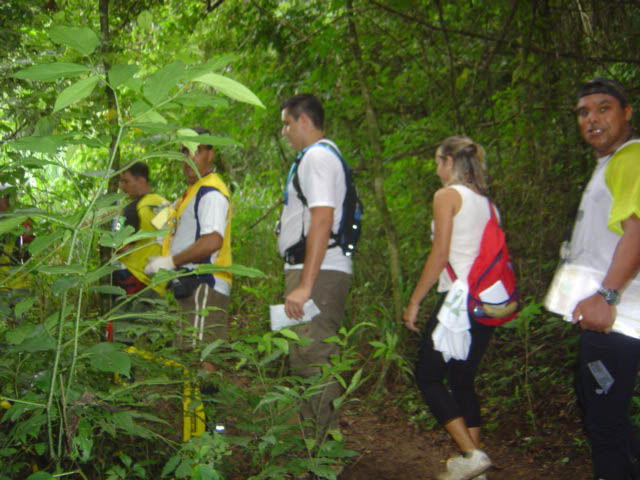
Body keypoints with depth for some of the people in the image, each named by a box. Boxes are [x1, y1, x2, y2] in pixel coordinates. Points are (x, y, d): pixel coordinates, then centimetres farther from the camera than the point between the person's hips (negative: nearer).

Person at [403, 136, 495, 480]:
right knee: (462, 380, 14)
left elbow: (440, 255, -12)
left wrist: (414, 301, -7)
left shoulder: (447, 196, -5)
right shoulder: (484, 200, 17)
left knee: (428, 377, 1)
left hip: (460, 297, -8)